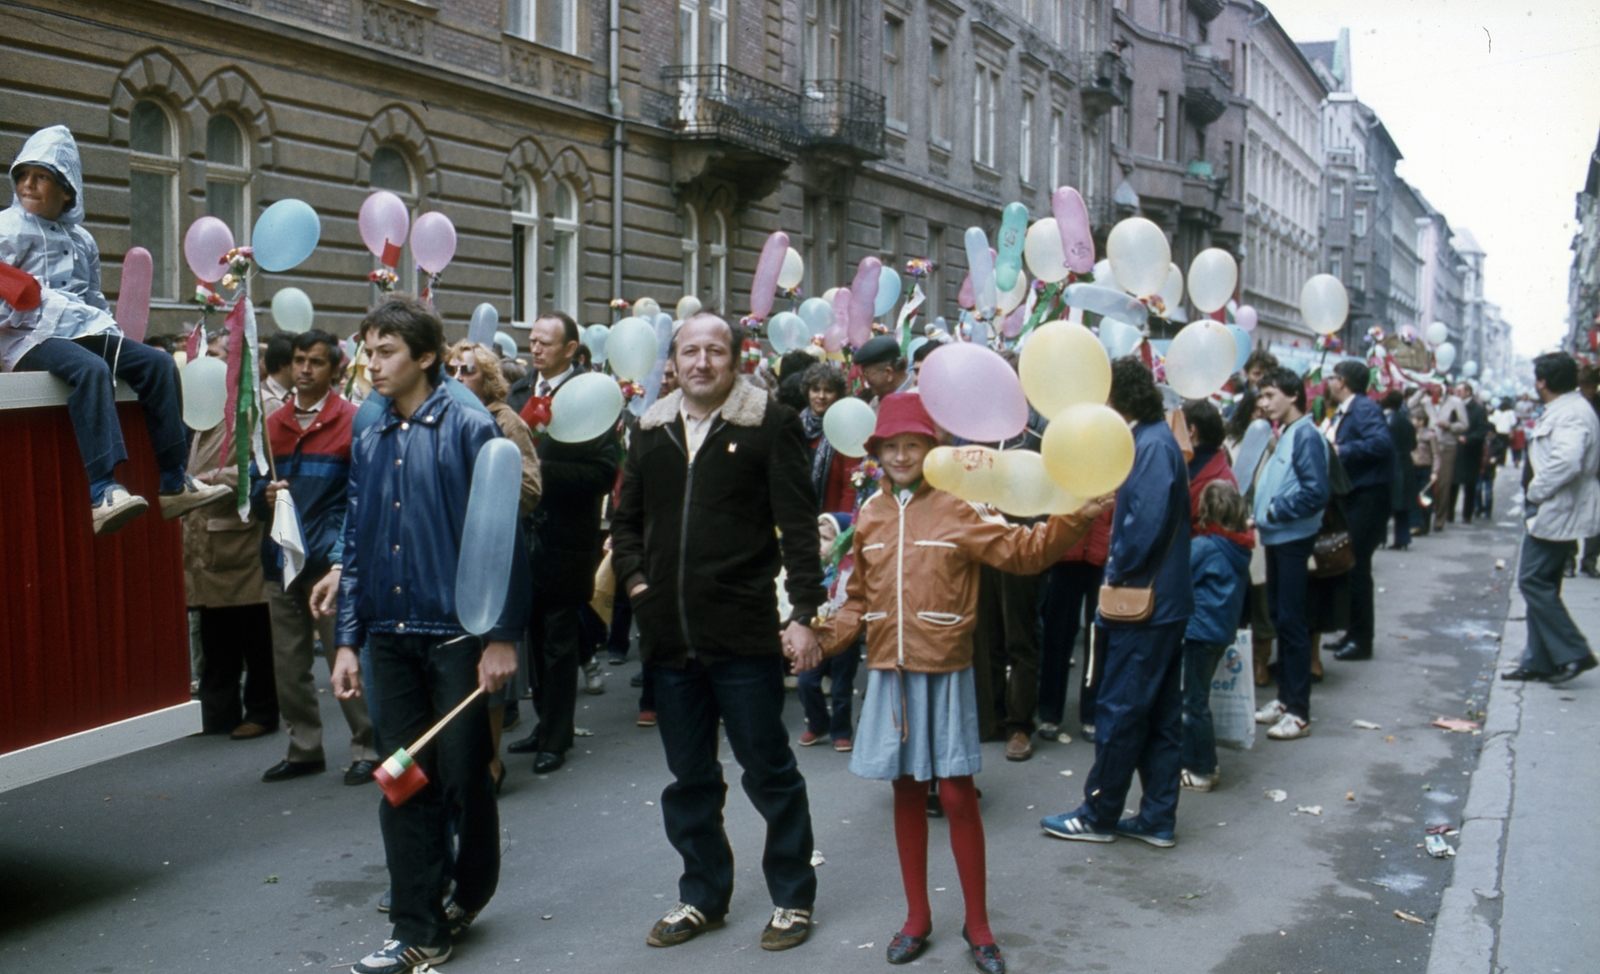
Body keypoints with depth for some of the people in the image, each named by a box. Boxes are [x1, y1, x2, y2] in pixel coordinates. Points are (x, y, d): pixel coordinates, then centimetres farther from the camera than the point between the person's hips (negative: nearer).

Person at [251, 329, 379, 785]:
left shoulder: (352, 422, -3)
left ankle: (366, 748, 8)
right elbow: (253, 486, 19)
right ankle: (304, 748, 23)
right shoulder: (273, 425, 13)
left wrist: (343, 550, -13)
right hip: (282, 558, 6)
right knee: (288, 663, 11)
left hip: (332, 559, -5)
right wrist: (265, 494, -5)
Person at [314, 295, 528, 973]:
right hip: (391, 636, 5)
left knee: (464, 776, 6)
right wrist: (347, 641, 9)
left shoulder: (469, 430, -6)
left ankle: (470, 892, 31)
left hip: (456, 631, -5)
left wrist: (502, 635, -13)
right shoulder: (369, 442, 10)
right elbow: (357, 545, 13)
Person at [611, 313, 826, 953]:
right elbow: (626, 519, 21)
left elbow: (799, 525, -7)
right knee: (688, 776, 14)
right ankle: (703, 896, 30)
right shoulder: (650, 431, 12)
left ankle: (793, 897, 22)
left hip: (745, 632, -5)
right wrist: (634, 577, 5)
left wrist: (804, 612, -12)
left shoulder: (771, 425, -3)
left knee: (769, 769, 5)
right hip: (669, 634, 5)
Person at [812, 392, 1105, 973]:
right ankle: (917, 918, 26)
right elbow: (861, 598, 12)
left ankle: (977, 925, 17)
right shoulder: (871, 514, 8)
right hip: (890, 673, 4)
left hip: (945, 672, -3)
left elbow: (1020, 550, -13)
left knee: (956, 794, 1)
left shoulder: (957, 506, -5)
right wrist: (825, 638, -4)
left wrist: (1075, 518, -27)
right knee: (906, 791, 12)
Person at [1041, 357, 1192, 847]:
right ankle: (1157, 819, 21)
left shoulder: (1152, 446, -17)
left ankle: (1099, 815, 11)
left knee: (1119, 710, 0)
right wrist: (1121, 570, 6)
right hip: (1163, 599, 10)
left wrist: (1118, 573, -14)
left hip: (1145, 602, -10)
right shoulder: (1153, 439, 13)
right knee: (1160, 714, 13)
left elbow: (1147, 521, -26)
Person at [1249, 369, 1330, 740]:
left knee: (1291, 622, -5)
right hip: (1275, 538, 9)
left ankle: (1299, 712, 2)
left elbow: (1316, 492, -20)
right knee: (1279, 618, 14)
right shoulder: (1282, 435, 14)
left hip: (1293, 539, -9)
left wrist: (1274, 510, -13)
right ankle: (1284, 698, 25)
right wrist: (1264, 513, 5)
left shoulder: (1306, 435, -14)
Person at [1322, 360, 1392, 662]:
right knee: (1347, 566, 14)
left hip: (1366, 497, -10)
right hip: (1349, 497, 10)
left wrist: (1341, 450, -23)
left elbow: (1382, 442, -29)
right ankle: (1353, 634, 24)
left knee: (1357, 567, -5)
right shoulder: (1342, 412, 15)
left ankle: (1361, 640, 4)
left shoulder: (1365, 408, -15)